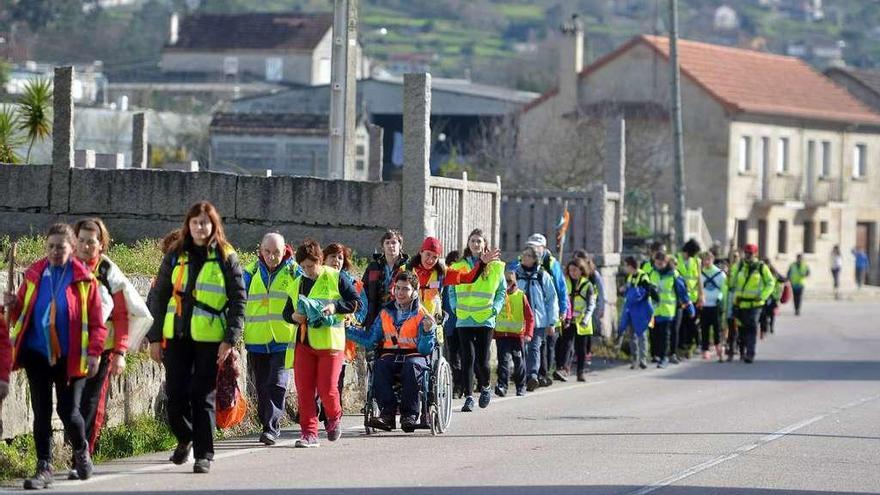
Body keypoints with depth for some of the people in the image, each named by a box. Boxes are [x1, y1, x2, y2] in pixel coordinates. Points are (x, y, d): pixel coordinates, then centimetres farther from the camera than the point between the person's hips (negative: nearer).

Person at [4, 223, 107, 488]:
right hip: (37, 354, 3)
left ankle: (81, 450, 31)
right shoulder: (34, 275, 4)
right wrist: (13, 305, -10)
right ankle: (44, 468, 7)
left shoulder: (84, 278, -5)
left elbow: (97, 320, -4)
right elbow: (21, 312, 11)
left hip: (70, 356, -3)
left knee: (68, 410, 0)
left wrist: (94, 352, -10)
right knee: (41, 411, 2)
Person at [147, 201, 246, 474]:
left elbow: (239, 300, 0)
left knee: (203, 396, -3)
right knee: (175, 393, 4)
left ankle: (204, 454, 3)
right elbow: (159, 296, 11)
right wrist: (155, 337, 5)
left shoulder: (226, 258, 2)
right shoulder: (175, 256, 9)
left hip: (210, 338, -3)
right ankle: (185, 439, 29)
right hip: (176, 336, 3)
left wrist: (230, 339, -8)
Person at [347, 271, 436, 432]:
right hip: (390, 356, 3)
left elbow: (425, 349, -6)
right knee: (379, 366, -31)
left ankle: (409, 415, -36)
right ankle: (387, 412, -35)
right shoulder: (386, 313, 13)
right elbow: (370, 339, 16)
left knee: (412, 365, -37)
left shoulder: (422, 315, 0)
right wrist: (347, 330, 10)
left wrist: (427, 331, -24)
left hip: (415, 356, -3)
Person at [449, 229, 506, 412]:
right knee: (467, 358, -7)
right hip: (464, 319, 1)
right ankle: (468, 397, -2)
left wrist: (495, 308, -2)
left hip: (485, 320, -1)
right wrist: (456, 307, 0)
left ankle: (484, 387, 27)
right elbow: (452, 290, 16)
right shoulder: (459, 266, 9)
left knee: (482, 360, -2)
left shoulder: (495, 267, 6)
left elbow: (502, 291, 12)